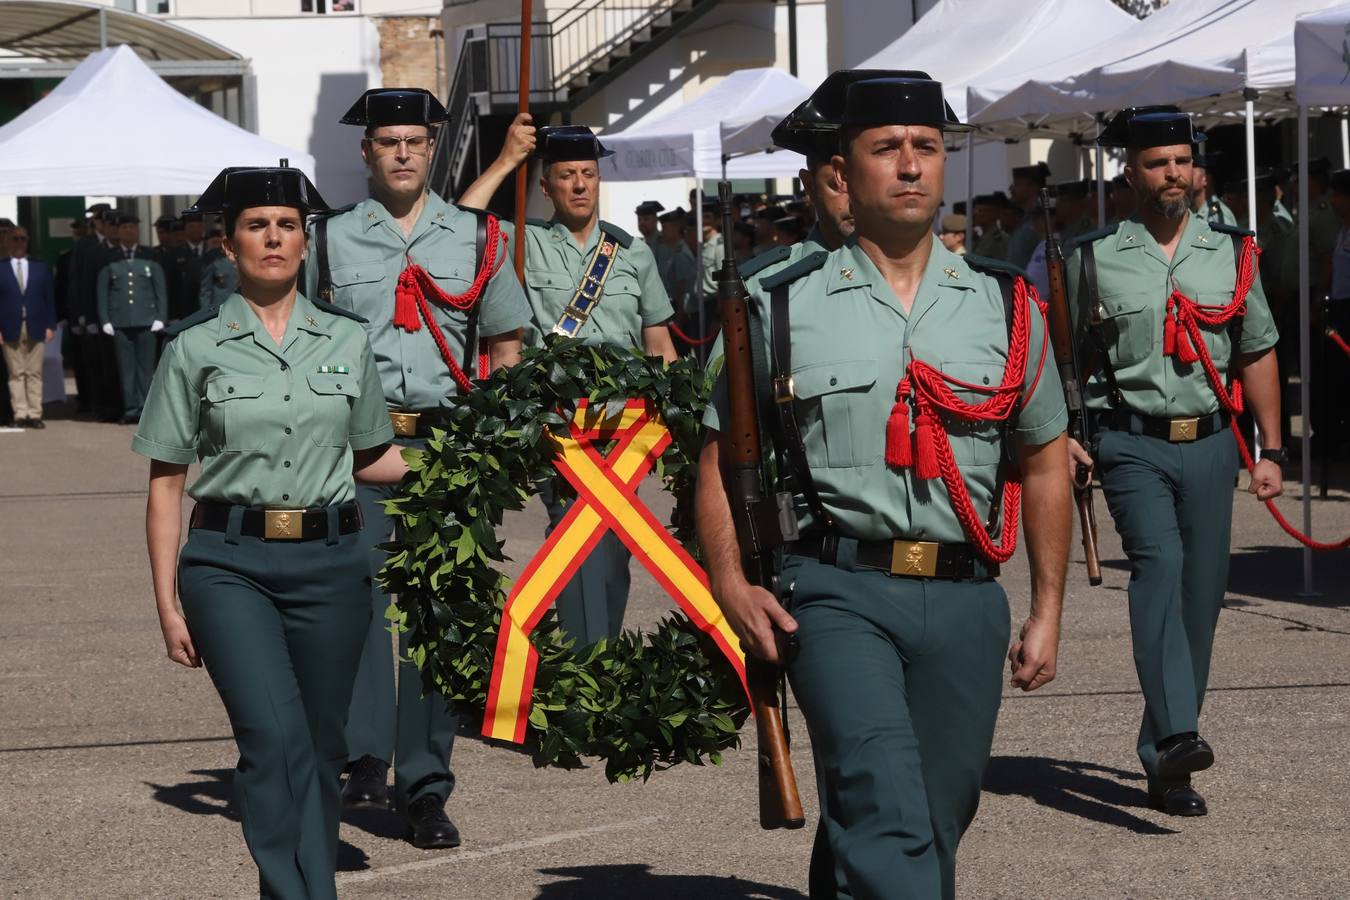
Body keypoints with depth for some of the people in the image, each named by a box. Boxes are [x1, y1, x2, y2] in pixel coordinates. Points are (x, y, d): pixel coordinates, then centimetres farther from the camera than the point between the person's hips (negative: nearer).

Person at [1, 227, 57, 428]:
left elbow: (49, 298, 10)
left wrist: (50, 326, 1)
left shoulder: (41, 268, 12)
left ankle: (34, 414, 1)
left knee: (34, 373, 0)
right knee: (16, 374, -1)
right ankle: (20, 414, 0)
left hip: (36, 328, 2)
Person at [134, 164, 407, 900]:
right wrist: (167, 604, 0)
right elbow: (165, 483, 5)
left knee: (318, 749, 5)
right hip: (230, 563, -3)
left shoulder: (346, 341, 10)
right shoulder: (196, 347, 3)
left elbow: (370, 459, 20)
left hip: (328, 562, 3)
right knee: (274, 737, -19)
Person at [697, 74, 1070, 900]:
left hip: (965, 598, 3)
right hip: (838, 591, -3)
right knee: (882, 802, -21)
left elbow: (1046, 461, 17)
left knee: (937, 823, 10)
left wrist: (1048, 611, 12)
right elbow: (722, 455, 8)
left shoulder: (1005, 306, 11)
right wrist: (730, 581, -6)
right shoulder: (782, 308, 5)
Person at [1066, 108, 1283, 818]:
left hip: (1210, 444, 4)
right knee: (1159, 562, -25)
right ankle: (1175, 738, -36)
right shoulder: (1092, 259, 3)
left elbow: (1258, 354, 16)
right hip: (1131, 444, -3)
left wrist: (1271, 452, 11)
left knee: (1201, 593, 4)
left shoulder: (1232, 253, 11)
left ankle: (1166, 760, 17)